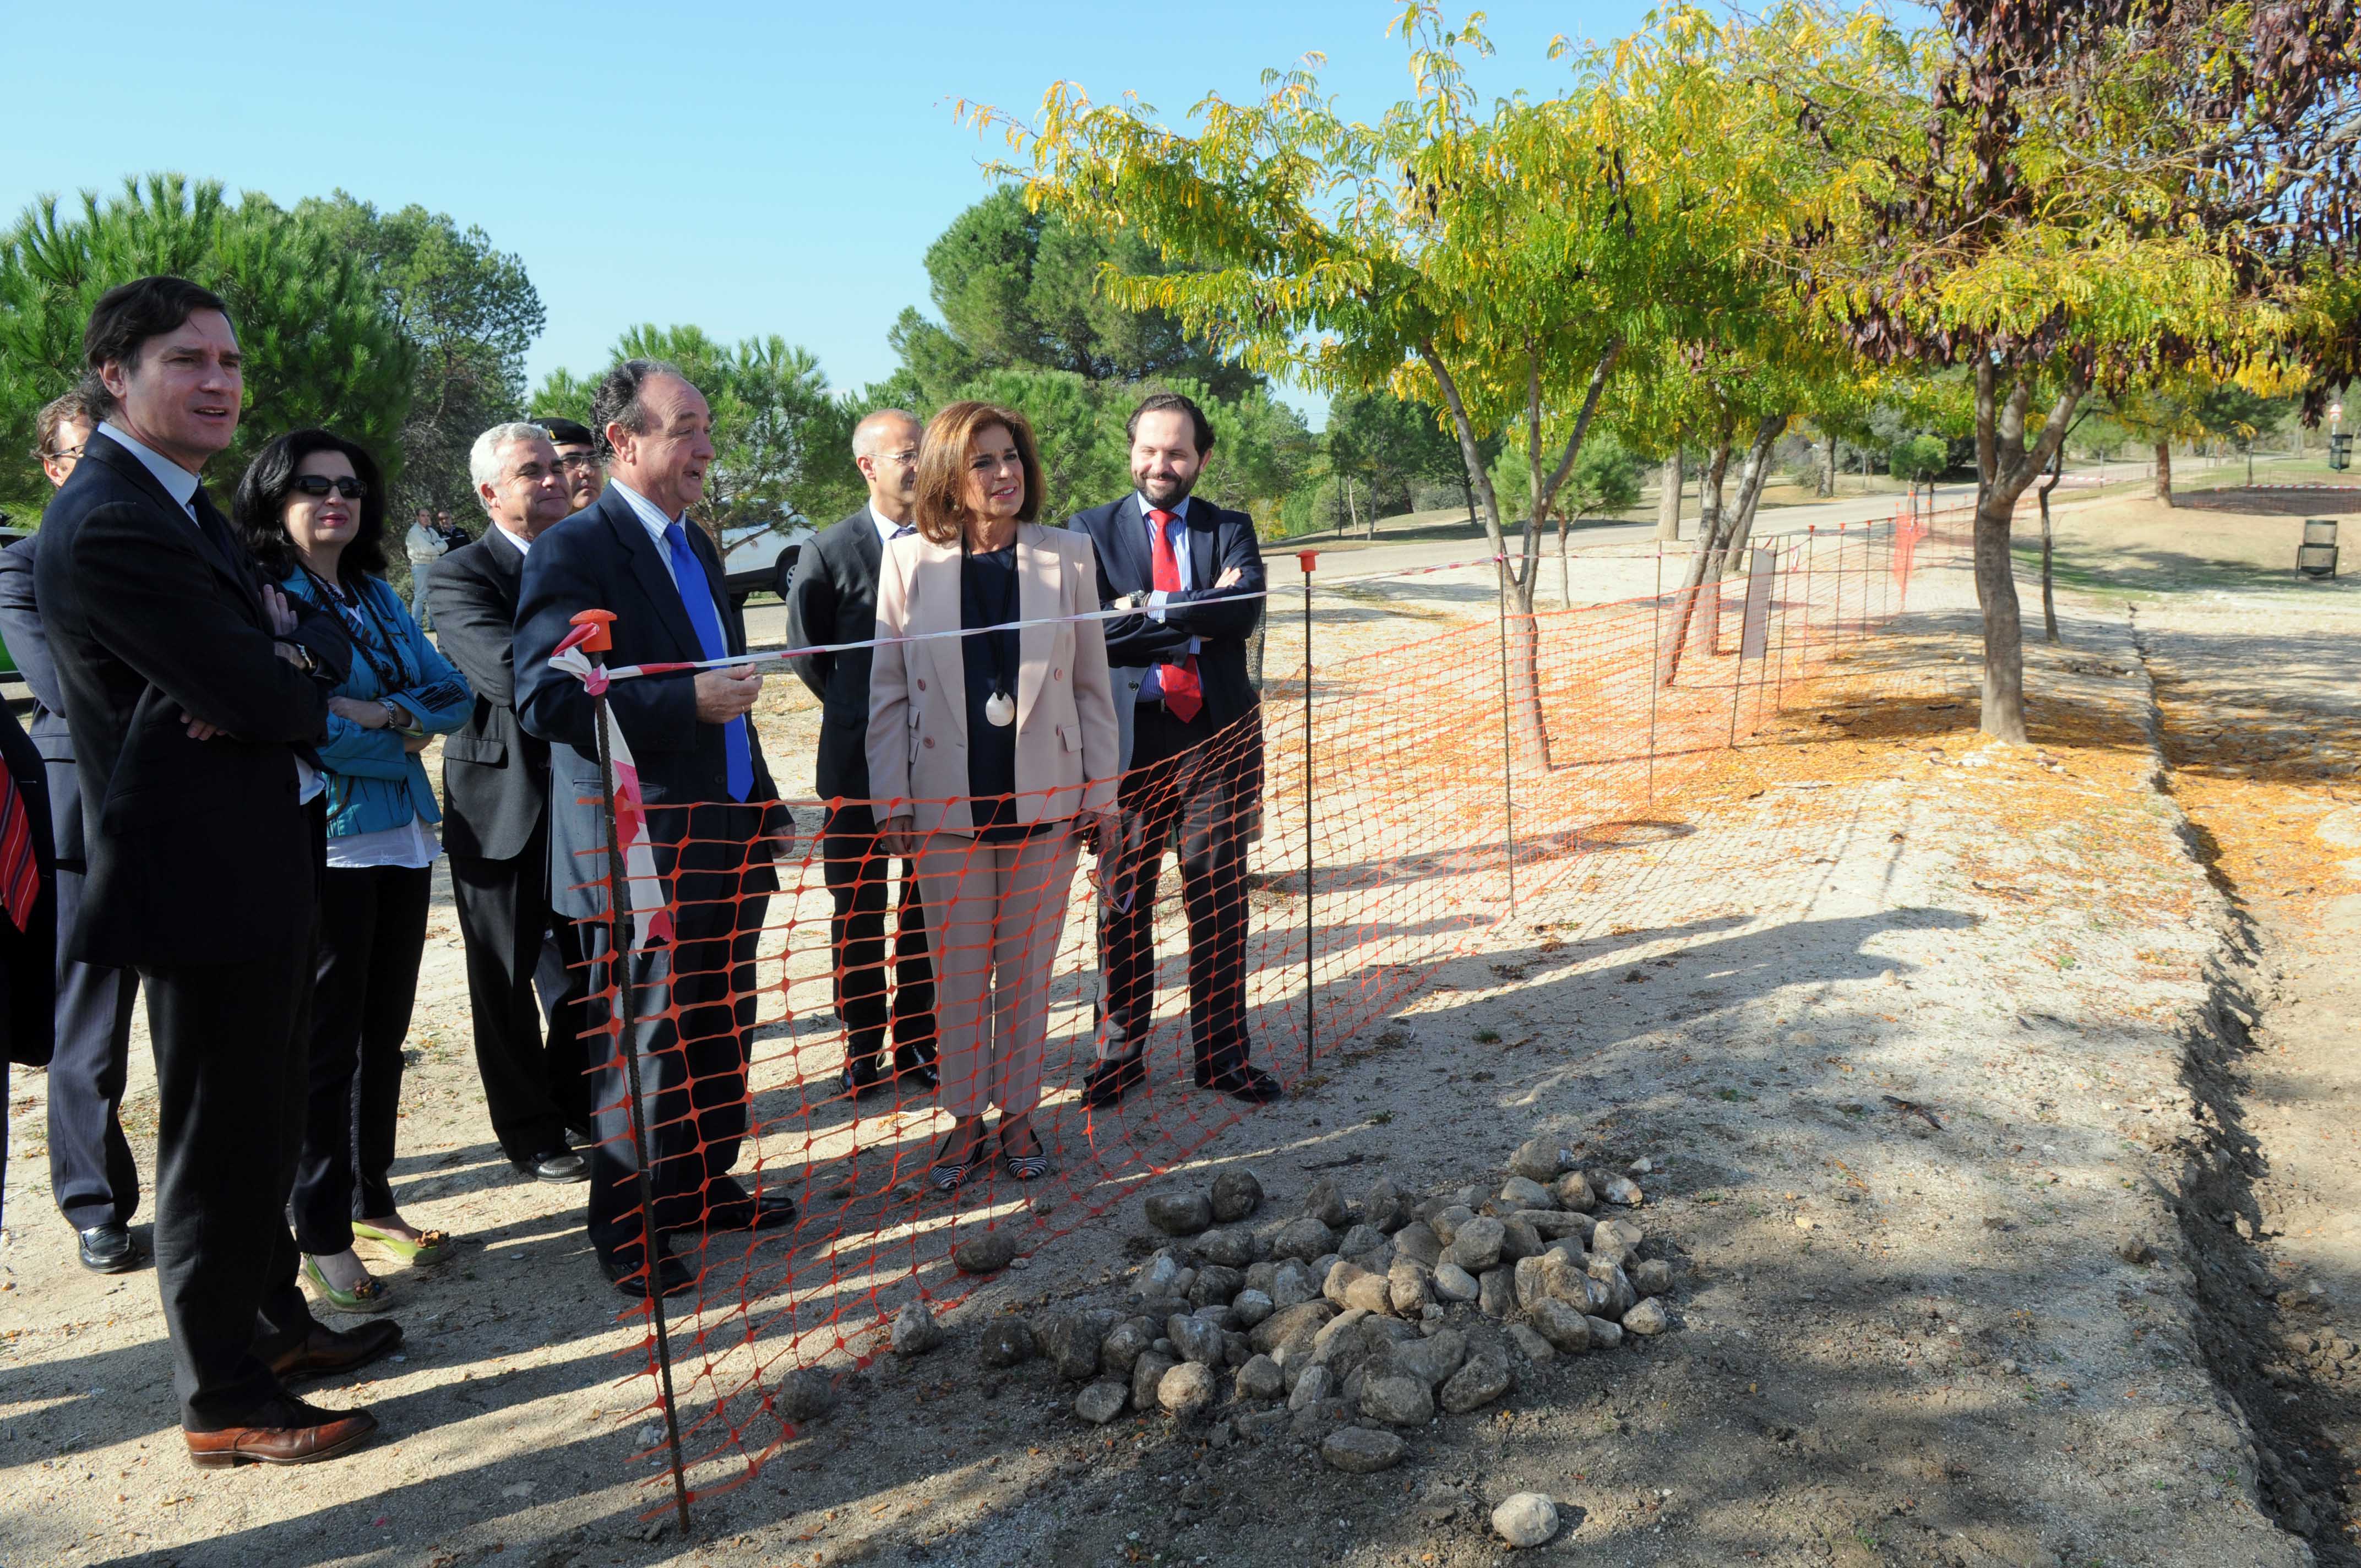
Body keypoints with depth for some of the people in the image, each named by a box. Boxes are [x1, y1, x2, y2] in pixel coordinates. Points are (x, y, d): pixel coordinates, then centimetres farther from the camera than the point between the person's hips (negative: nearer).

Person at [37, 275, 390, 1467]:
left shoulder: (178, 509, 14)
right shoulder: (113, 526, -19)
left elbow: (327, 638, 9)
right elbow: (255, 695, -24)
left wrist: (285, 661, -13)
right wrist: (320, 696, -2)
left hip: (258, 864, 10)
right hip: (205, 875, -10)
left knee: (263, 1120, 21)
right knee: (218, 1136, 2)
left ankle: (273, 1322, 39)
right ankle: (225, 1403, 16)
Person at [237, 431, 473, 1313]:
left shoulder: (377, 595, 12)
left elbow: (454, 695, 4)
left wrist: (378, 714, -13)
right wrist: (405, 737, -8)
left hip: (402, 836, 6)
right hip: (325, 846, -6)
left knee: (384, 1032, 14)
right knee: (326, 1043, 2)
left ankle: (372, 1199, 29)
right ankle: (322, 1234, 15)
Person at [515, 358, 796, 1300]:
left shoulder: (694, 544, 15)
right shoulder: (574, 551, -13)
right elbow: (544, 698, -22)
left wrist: (763, 805, 20)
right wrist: (689, 701, -27)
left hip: (726, 838, 8)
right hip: (646, 851, -8)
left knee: (718, 1034, 17)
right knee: (644, 1044, 4)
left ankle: (702, 1187, 34)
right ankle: (624, 1226, 21)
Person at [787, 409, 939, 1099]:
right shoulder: (833, 550, -3)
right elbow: (805, 644, 9)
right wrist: (856, 709, 9)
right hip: (859, 758, -1)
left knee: (927, 908, 9)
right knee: (858, 912, 7)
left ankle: (916, 1041, 22)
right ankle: (863, 1049, 19)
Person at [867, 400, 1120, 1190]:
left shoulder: (1066, 556, 2)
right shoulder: (909, 562, -1)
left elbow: (1092, 684, 5)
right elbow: (888, 690, 2)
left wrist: (1101, 792, 2)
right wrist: (892, 800, -2)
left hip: (1044, 798, 1)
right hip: (948, 802, 0)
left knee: (1027, 970, 10)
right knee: (959, 971, 9)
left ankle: (1018, 1114, 25)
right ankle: (964, 1119, 24)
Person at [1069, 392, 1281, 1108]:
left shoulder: (1231, 529, 8)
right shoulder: (1092, 529, 4)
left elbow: (1244, 611, -11)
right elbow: (1095, 628, -11)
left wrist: (1150, 611, -15)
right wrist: (1196, 620, -11)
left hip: (1218, 734, 1)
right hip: (1131, 735, -1)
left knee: (1218, 899, 8)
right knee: (1124, 900, 6)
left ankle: (1222, 1052, 21)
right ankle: (1121, 1050, 21)